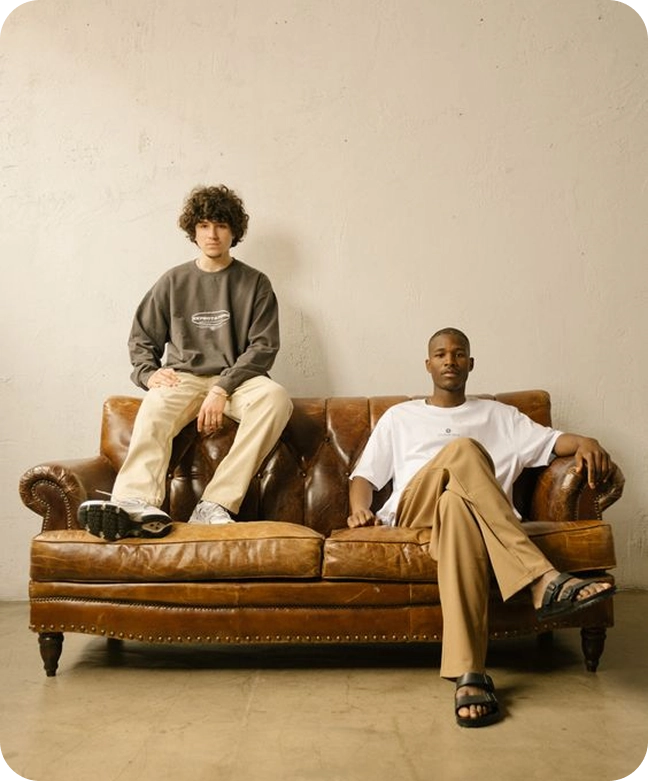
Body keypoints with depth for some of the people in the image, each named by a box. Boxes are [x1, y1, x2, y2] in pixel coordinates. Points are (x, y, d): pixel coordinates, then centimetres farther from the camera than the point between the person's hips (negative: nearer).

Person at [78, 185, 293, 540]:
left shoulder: (255, 283, 8)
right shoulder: (173, 281, 14)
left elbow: (264, 347, -1)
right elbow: (142, 337, 17)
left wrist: (223, 389, -15)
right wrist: (148, 373, -5)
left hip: (237, 379, -1)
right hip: (184, 378, 1)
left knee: (275, 397, -35)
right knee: (154, 408, -34)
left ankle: (216, 504, -41)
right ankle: (137, 504, -59)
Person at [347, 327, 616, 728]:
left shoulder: (498, 415, 28)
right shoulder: (400, 416, 28)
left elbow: (552, 440, 14)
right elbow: (364, 474, 20)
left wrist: (586, 441, -10)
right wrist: (359, 508, -3)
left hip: (466, 508, 0)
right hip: (413, 508, 0)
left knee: (457, 504, -41)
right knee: (463, 448, -33)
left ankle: (469, 673, -52)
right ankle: (543, 579, -45)